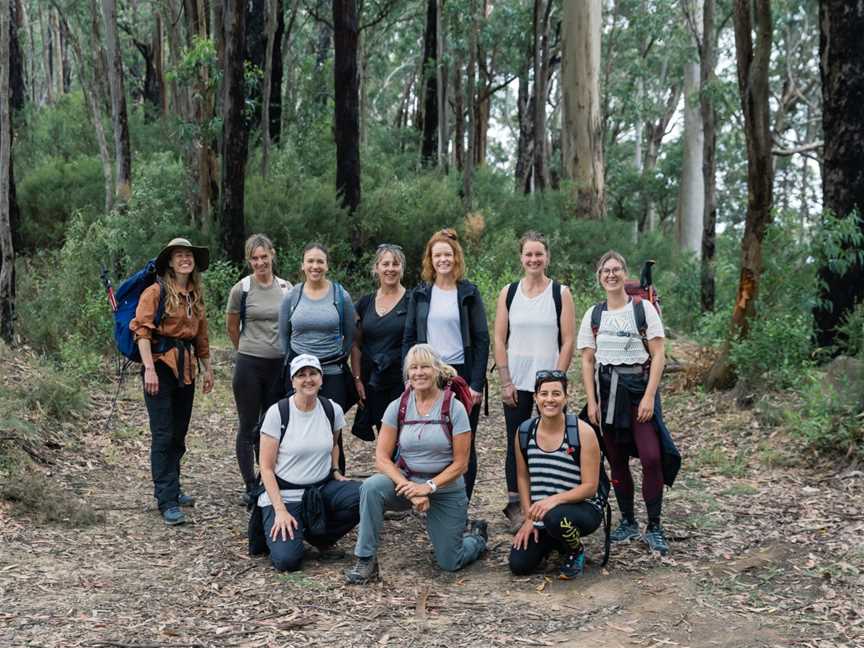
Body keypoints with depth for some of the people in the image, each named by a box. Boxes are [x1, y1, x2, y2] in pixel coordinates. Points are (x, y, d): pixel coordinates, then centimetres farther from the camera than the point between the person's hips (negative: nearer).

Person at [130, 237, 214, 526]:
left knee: (179, 434, 12)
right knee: (163, 435, -6)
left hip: (185, 369, 7)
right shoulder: (156, 291, -8)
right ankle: (167, 501, -4)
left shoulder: (196, 295, 13)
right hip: (161, 365, -7)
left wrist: (207, 368, 20)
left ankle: (171, 489, 24)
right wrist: (149, 369, -22)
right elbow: (142, 331, -14)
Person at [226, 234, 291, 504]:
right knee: (249, 427, 4)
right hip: (249, 365, -3)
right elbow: (232, 327, 8)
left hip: (280, 364, 3)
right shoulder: (241, 289, -5)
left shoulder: (286, 288, 3)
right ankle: (250, 487, 13)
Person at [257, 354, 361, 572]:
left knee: (363, 495, -26)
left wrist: (335, 471, 4)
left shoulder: (333, 410, 0)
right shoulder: (277, 413, -12)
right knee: (287, 560, -25)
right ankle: (277, 529, 12)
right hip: (283, 494, -4)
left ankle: (317, 534, 1)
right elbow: (266, 468, -10)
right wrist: (280, 510, -18)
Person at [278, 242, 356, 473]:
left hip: (333, 374, -1)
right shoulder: (291, 296, 5)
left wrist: (338, 359, 7)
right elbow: (283, 335, 15)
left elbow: (350, 335, 10)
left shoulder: (341, 296, 1)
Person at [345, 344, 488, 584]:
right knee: (371, 487, -31)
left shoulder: (454, 408, -10)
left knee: (450, 563, 0)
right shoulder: (398, 407, -5)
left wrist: (428, 487, -22)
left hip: (446, 489, -1)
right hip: (406, 481, 2)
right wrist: (408, 488, -22)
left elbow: (460, 463, -10)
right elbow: (382, 458, -7)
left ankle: (477, 537, 35)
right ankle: (366, 561, -20)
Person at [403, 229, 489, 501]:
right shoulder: (420, 294, 9)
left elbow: (482, 340, -1)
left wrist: (477, 384, -8)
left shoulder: (469, 293, 1)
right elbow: (409, 339, 10)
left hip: (462, 376, -2)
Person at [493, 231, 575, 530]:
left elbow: (568, 342, -2)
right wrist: (505, 381, -3)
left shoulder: (560, 293, 1)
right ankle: (515, 507, 14)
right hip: (516, 383, 2)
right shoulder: (508, 292, 6)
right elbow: (499, 340, 5)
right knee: (516, 444, 5)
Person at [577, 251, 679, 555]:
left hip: (639, 386, -3)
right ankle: (628, 522, 19)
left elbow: (658, 355, -3)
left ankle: (654, 527, -3)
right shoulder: (593, 315, 9)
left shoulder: (644, 308, 0)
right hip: (607, 391, 3)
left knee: (651, 458, -14)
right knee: (616, 460, 6)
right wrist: (591, 401, 0)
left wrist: (649, 396, -12)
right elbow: (587, 361, 9)